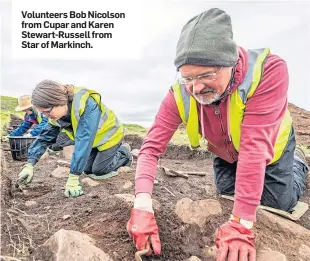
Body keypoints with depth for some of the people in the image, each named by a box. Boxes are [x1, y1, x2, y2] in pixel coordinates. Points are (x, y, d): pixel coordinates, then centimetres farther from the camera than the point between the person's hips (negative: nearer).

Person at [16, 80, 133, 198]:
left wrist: (73, 177, -42)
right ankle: (117, 151, 30)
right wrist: (29, 165, -15)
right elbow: (45, 136, -8)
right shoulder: (56, 113, -16)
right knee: (88, 170, 10)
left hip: (109, 135, -7)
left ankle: (124, 153, 19)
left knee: (99, 171, -4)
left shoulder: (87, 105, -41)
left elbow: (84, 141, -44)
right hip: (94, 139, 7)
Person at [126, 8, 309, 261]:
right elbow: (151, 147, -32)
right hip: (226, 154, 3)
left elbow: (255, 146, -45)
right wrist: (143, 206, -45)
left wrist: (241, 223, -44)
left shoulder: (269, 69, -40)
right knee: (228, 196, 22)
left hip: (270, 147, -2)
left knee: (280, 204, 9)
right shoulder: (180, 94, -32)